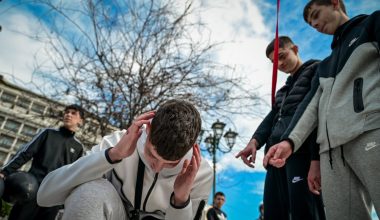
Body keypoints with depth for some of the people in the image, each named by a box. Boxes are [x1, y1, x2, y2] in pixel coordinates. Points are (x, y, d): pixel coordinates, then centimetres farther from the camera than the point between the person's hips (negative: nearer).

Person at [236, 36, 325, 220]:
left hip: (302, 150, -7)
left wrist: (316, 158, -16)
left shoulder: (316, 70, 10)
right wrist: (255, 140, -3)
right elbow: (272, 117, 18)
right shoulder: (283, 90, 33)